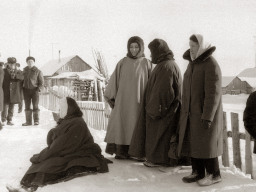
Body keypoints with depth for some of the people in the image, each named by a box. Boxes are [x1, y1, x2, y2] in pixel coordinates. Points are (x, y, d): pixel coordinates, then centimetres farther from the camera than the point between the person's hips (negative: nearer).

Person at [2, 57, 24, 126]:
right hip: (5, 93, -2)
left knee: (11, 107, 8)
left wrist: (15, 75, -27)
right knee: (5, 106, -8)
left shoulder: (18, 72, 8)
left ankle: (10, 120, 16)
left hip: (14, 93, 2)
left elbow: (22, 77, -11)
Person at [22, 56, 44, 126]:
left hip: (34, 90, -4)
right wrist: (22, 88, 6)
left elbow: (41, 82, 0)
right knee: (27, 106, 5)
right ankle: (28, 121, 10)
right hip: (26, 90, 4)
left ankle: (36, 121, 5)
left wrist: (38, 89, -13)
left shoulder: (38, 71, -2)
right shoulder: (24, 70, 10)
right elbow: (22, 79, 18)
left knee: (35, 106, -2)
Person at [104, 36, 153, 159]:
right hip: (123, 99, 1)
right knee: (121, 124, -2)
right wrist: (111, 97, 0)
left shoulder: (146, 64, 4)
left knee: (135, 125, 2)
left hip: (138, 101, -1)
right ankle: (121, 150, 4)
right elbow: (114, 80, 6)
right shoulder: (122, 63, 6)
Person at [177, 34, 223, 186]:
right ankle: (198, 172, 20)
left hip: (205, 112, -8)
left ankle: (214, 174, 13)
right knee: (192, 142, 9)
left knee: (206, 144, -1)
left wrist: (208, 116, -23)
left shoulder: (211, 65, -15)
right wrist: (185, 111, 15)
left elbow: (213, 93, -20)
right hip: (192, 112, 8)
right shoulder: (193, 63, 11)